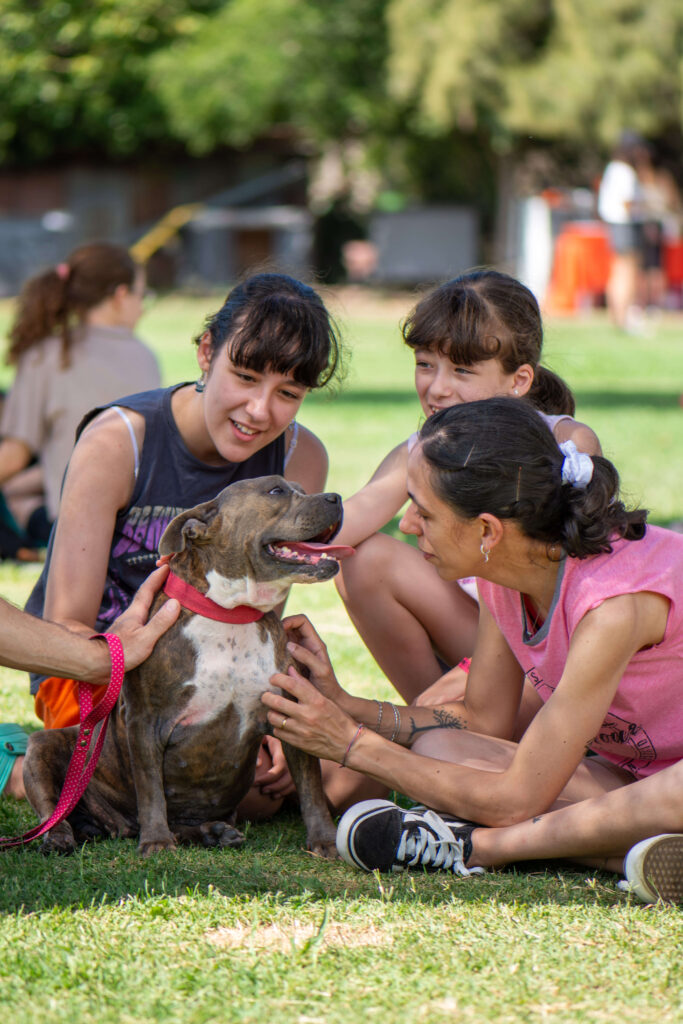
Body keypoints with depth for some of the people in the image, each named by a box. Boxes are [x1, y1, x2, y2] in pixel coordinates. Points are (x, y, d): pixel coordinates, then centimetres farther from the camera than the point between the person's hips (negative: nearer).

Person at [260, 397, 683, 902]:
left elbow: (516, 799, -27)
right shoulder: (506, 571, -8)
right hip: (623, 775, 7)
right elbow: (483, 720, 6)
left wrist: (352, 744, -21)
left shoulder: (613, 601, -32)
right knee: (435, 748, -12)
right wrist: (343, 706, -8)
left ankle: (473, 845, -29)